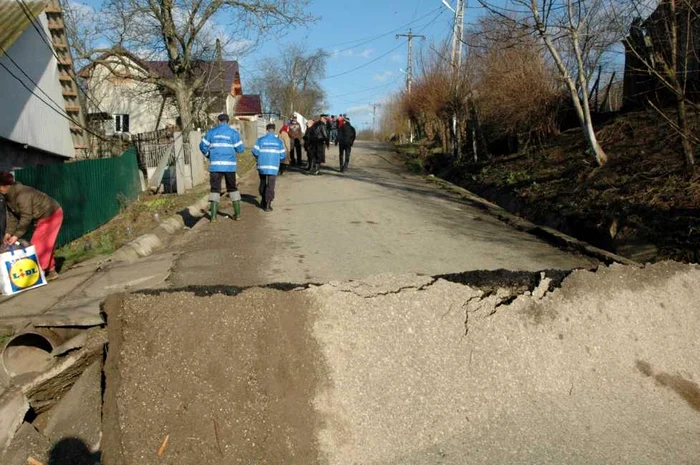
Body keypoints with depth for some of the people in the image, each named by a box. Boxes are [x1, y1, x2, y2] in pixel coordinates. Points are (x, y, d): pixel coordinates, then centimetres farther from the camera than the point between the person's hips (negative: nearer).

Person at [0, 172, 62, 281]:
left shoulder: (21, 194, -27)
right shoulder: (9, 196, 3)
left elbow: (26, 217, -26)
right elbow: (12, 216, 4)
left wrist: (17, 235, -22)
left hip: (51, 214, -10)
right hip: (43, 217, 10)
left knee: (38, 244, -8)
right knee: (45, 244, 12)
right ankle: (51, 271, 20)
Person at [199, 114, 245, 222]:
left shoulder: (211, 132, 6)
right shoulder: (233, 132, 2)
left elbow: (203, 146, 7)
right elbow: (240, 149, 0)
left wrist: (208, 155, 24)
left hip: (215, 165, 0)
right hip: (230, 165, 0)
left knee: (214, 189, 4)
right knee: (232, 188, 13)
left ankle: (213, 215, -3)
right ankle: (237, 213, 12)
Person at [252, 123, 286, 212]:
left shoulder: (261, 140, -1)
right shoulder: (278, 141, 1)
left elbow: (255, 152, -5)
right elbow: (283, 155, 2)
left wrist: (259, 158, 15)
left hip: (262, 166, 2)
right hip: (273, 167, -1)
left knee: (263, 183, 20)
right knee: (270, 185, 0)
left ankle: (263, 201, 31)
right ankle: (267, 204, -6)